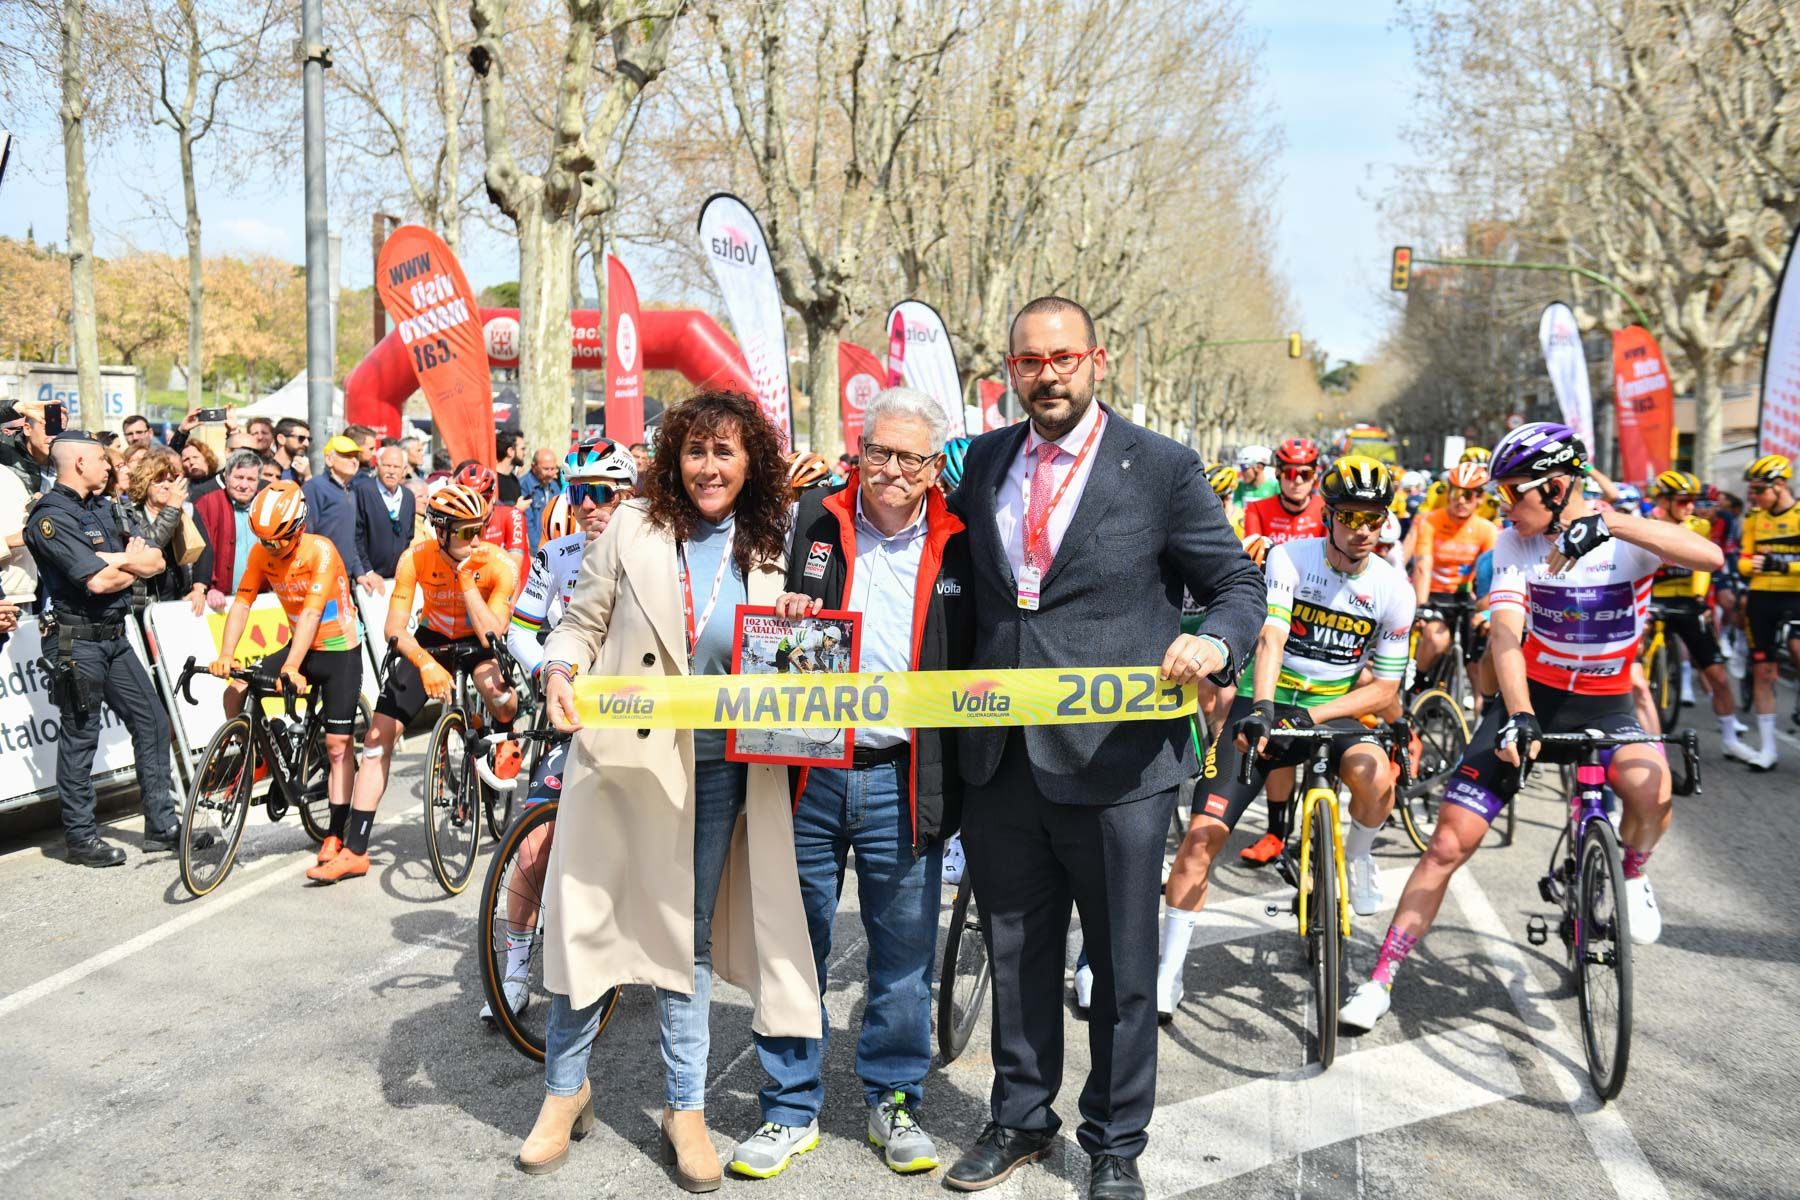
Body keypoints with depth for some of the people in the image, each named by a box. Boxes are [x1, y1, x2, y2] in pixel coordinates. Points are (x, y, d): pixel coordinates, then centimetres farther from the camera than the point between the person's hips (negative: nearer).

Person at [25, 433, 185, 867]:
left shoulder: (103, 508, 13)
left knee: (153, 722, 8)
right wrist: (134, 564, -3)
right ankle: (80, 838, 12)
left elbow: (156, 561, 7)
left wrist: (116, 559, -12)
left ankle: (161, 826, 15)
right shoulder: (51, 517, -13)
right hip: (76, 641, -8)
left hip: (113, 637, 8)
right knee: (80, 737, 0)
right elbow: (98, 581, -22)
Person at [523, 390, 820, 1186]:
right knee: (584, 920, 6)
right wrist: (559, 672, -17)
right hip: (620, 757, -1)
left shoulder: (770, 551, 3)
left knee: (688, 936, 12)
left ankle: (684, 1108, 25)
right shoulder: (633, 528, -2)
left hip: (716, 769, 1)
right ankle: (565, 1090, 28)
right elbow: (581, 621, 2)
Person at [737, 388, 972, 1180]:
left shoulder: (959, 544, 1)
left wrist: (957, 784, -6)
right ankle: (791, 1109, 25)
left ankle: (894, 1100, 29)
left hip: (906, 781, 0)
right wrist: (779, 621, -11)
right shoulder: (813, 520, 3)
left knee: (903, 957, 10)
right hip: (805, 772, 1)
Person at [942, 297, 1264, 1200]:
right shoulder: (985, 461, 9)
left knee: (1122, 966, 10)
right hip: (1000, 759, 4)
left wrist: (1215, 641, -22)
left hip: (1115, 761, -4)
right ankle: (1020, 1119, 37)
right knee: (1015, 956, 17)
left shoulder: (1162, 468, -4)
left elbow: (1239, 584, -1)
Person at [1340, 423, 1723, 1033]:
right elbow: (1505, 634, -20)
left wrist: (1609, 522, -44)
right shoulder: (1515, 544, -7)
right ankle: (1381, 980, 5)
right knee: (1450, 842, -6)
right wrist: (1518, 717, -36)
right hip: (1531, 695, 2)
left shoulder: (1631, 536, -14)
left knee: (1650, 786, -36)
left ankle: (1631, 870, 1)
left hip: (1604, 705, -2)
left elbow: (1710, 555, -35)